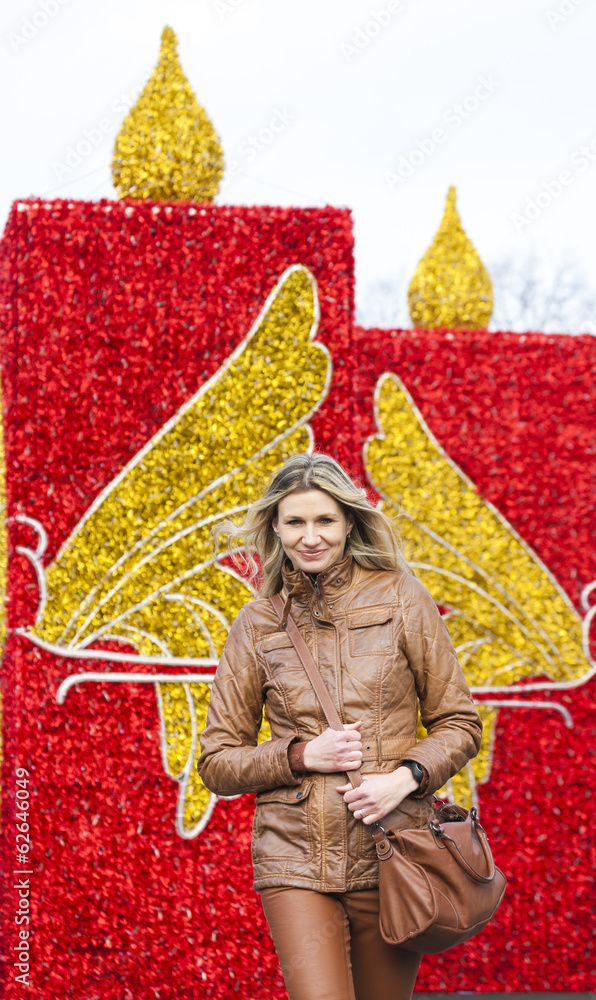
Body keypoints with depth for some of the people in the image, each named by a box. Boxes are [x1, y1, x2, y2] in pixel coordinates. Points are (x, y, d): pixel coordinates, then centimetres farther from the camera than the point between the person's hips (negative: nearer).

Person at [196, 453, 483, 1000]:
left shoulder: (401, 599, 2)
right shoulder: (258, 623, 5)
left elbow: (460, 724, 6)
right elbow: (217, 761, 8)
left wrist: (405, 776, -12)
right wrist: (302, 755, -9)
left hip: (391, 855, 0)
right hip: (296, 858, 0)